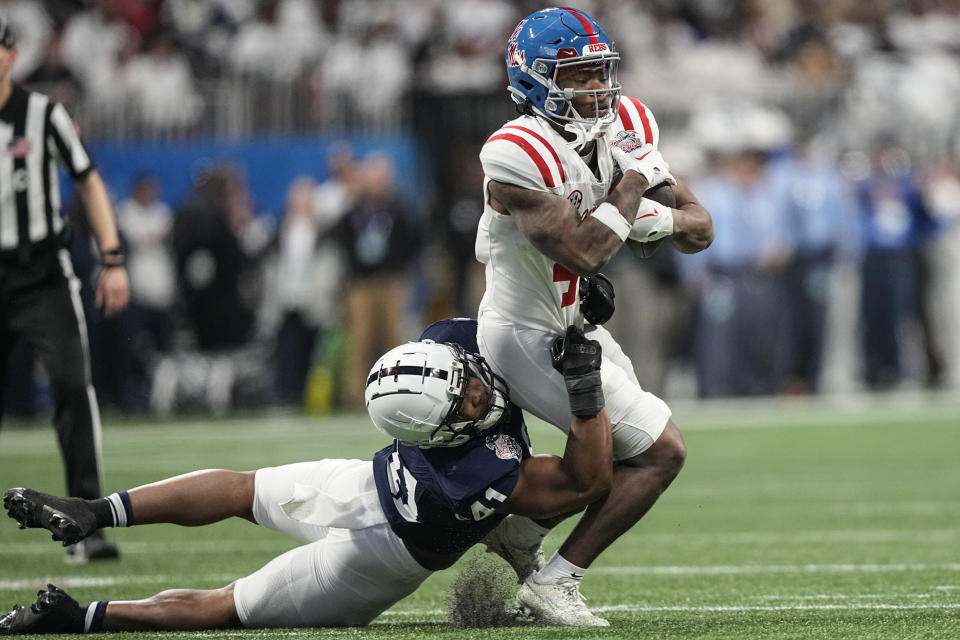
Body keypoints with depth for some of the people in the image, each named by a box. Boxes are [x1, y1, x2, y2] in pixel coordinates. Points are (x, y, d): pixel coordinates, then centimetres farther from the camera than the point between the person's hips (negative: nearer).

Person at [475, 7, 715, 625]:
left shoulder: (627, 127, -2)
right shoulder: (517, 157, -27)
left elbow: (701, 230, 2)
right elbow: (584, 251, -32)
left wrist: (662, 220, -19)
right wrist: (633, 184, -22)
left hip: (575, 326, 9)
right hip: (528, 339, -9)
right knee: (661, 451, -8)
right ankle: (553, 585, -3)